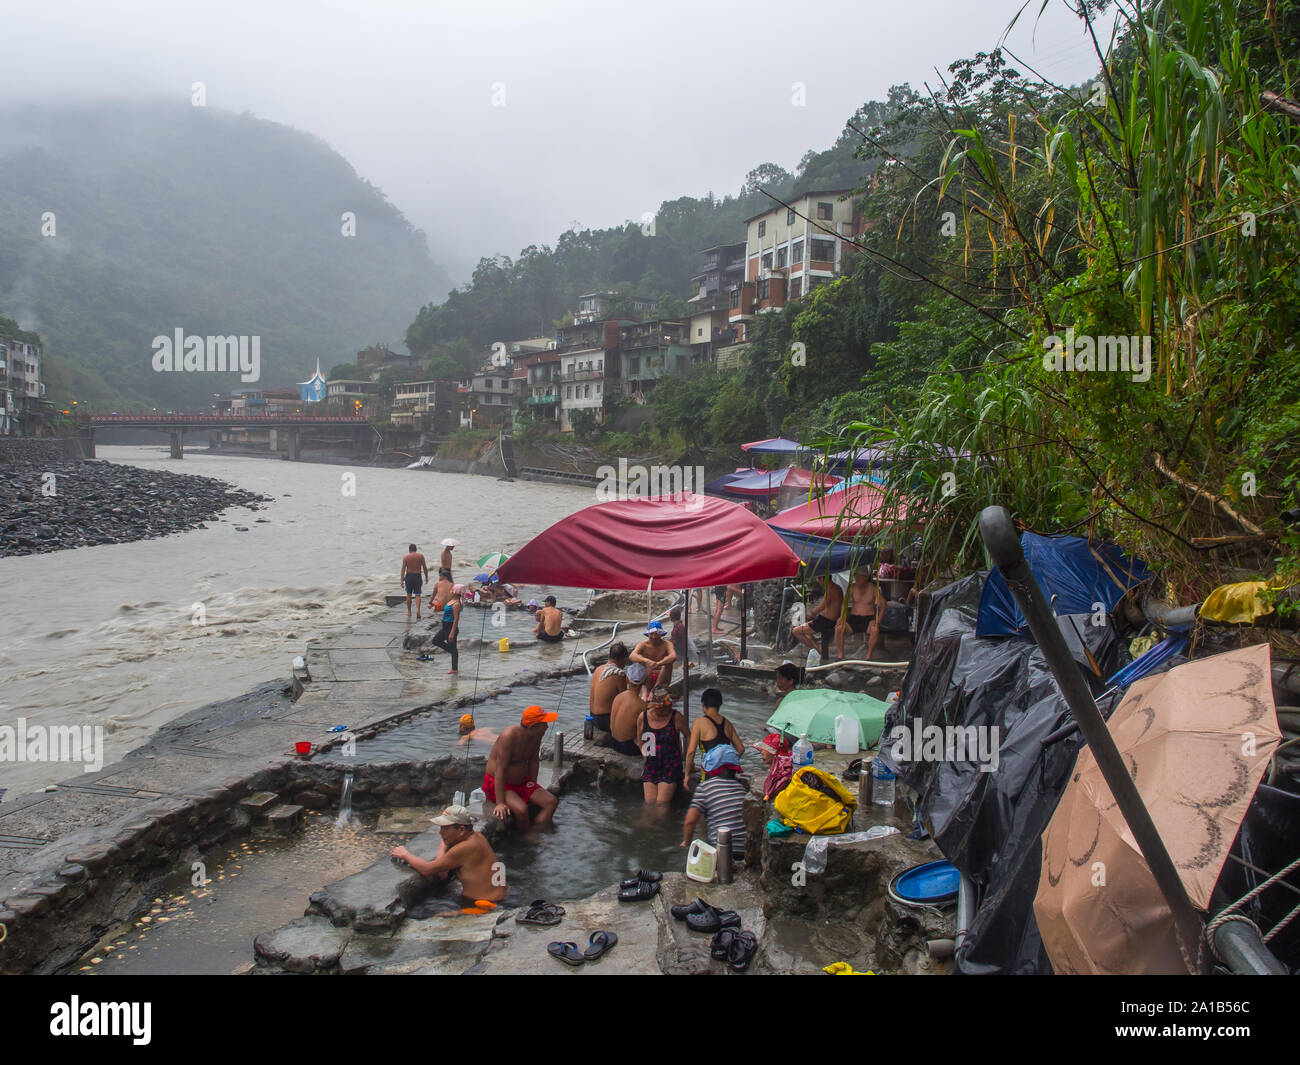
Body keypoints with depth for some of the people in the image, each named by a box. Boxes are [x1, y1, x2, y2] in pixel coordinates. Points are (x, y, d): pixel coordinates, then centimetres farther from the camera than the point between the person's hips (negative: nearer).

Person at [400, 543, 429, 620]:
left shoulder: (405, 557, -1)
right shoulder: (421, 556, -1)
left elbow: (403, 569, -6)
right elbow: (425, 568, -1)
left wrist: (402, 579, -6)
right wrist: (426, 577, 9)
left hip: (409, 576, 1)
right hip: (418, 576, -1)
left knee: (409, 594, 13)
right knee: (417, 594, 0)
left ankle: (409, 612, 21)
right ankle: (418, 609, -21)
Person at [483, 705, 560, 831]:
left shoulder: (537, 735, -6)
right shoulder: (510, 735, -28)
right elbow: (500, 769, -29)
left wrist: (533, 786, 5)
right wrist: (500, 803, -30)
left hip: (521, 781, 8)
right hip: (497, 784, -7)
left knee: (552, 802, -9)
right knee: (521, 809, -32)